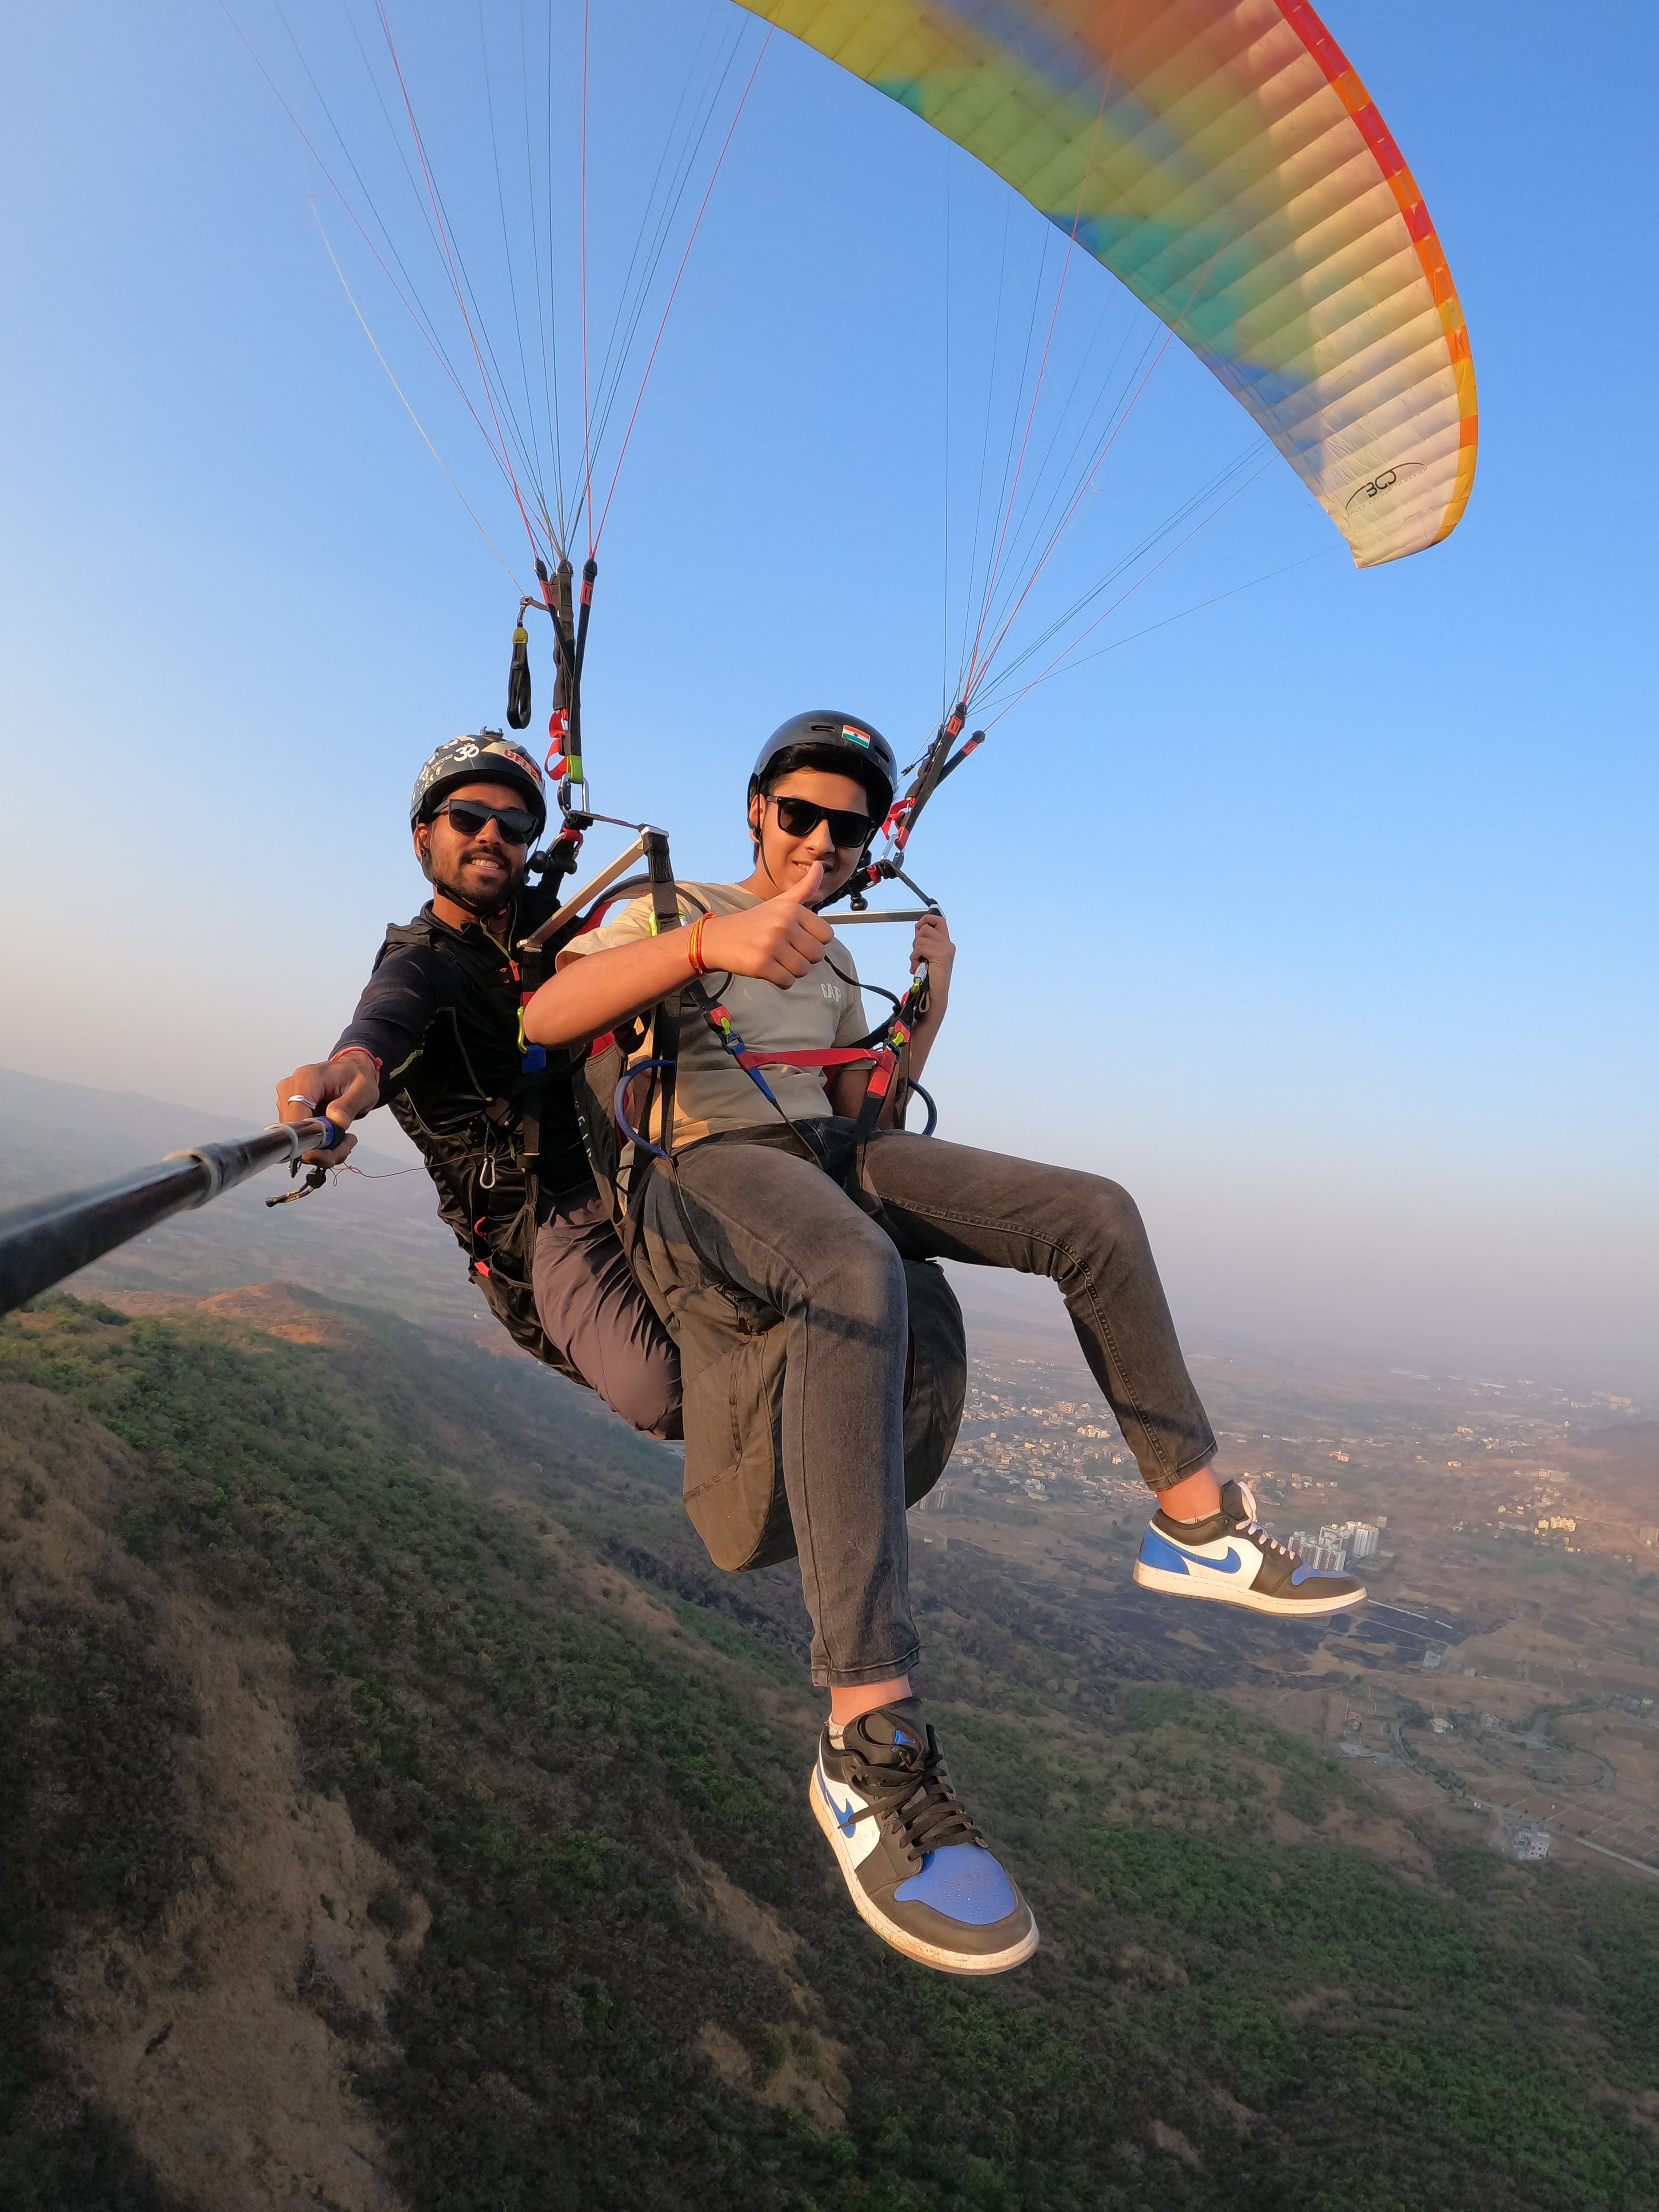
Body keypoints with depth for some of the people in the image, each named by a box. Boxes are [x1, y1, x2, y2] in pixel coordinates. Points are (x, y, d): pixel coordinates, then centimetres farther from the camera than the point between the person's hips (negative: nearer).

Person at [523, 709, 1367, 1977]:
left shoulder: (833, 961, 27)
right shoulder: (667, 909, 8)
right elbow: (544, 1019, -11)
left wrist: (929, 1006, 7)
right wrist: (707, 944, -28)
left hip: (829, 1157, 7)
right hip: (701, 1163, -7)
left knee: (1094, 1212, -7)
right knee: (854, 1273, -42)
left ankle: (1198, 1526, 2)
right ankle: (870, 1746, -43)